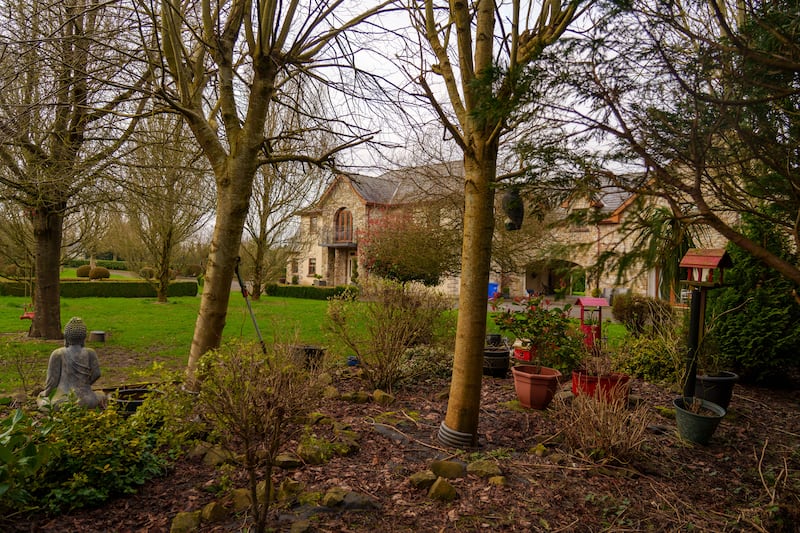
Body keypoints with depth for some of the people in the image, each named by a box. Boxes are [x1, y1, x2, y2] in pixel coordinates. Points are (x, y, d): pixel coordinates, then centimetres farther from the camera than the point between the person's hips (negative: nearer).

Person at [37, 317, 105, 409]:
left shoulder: (58, 354, -2)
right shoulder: (90, 353, 1)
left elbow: (52, 379, -1)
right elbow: (96, 374, 1)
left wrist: (45, 393, 18)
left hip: (63, 399, -1)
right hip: (84, 400, 1)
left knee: (41, 397, 31)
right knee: (101, 395, 32)